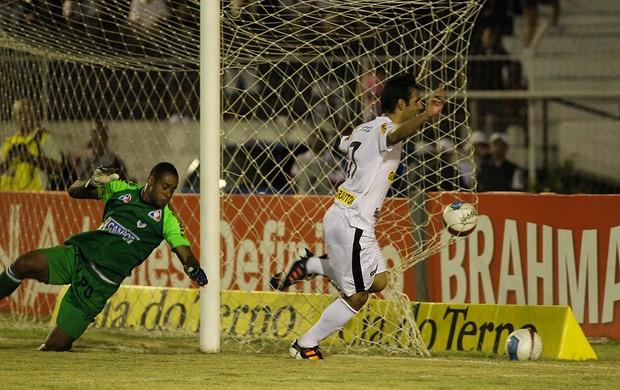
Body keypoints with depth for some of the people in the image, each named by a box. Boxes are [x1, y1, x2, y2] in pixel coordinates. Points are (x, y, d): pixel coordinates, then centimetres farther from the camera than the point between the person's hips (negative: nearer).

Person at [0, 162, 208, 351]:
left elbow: (185, 253, -9)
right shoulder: (122, 190, 8)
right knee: (24, 264, -26)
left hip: (100, 283, -3)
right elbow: (74, 191, 14)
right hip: (77, 255, 3)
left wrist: (195, 269, -32)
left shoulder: (166, 218, -1)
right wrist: (91, 183, -8)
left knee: (56, 345, -8)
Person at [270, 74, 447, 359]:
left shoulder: (365, 129, 12)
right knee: (357, 296, 2)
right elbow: (398, 133, -41)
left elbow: (344, 144, 34)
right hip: (351, 223, -9)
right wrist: (427, 116, -61)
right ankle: (305, 345, 13)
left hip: (343, 216, 9)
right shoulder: (384, 128, -15)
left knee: (378, 280, 16)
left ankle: (309, 266, 19)